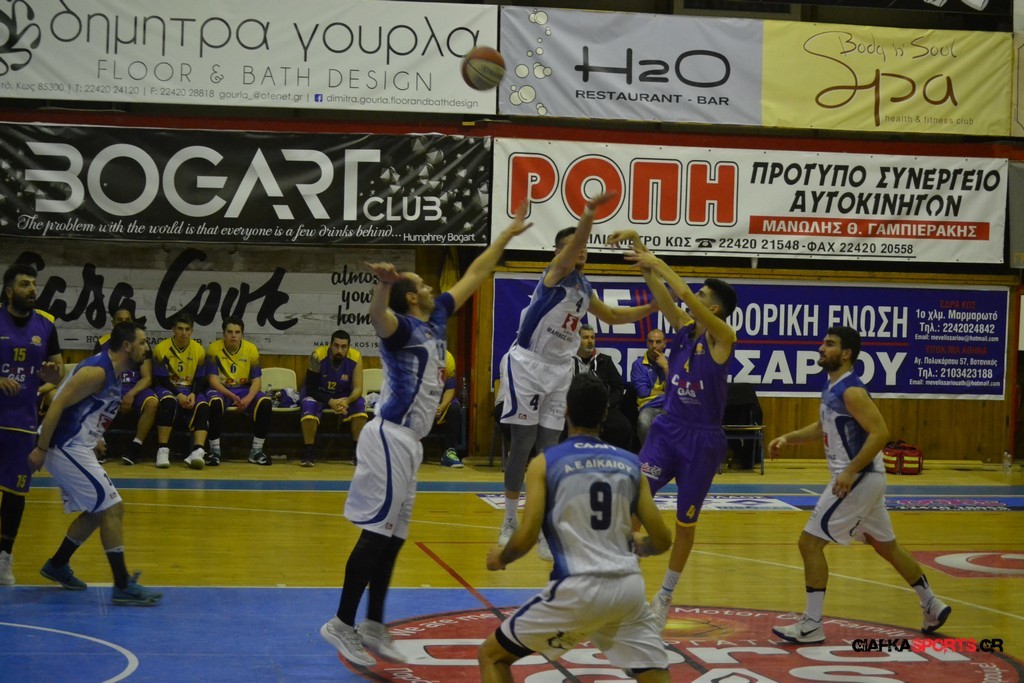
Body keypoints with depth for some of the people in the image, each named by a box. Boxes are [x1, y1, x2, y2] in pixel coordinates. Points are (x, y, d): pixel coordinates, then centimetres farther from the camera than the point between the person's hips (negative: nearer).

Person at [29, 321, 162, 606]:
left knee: (97, 512, 19)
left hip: (75, 449, 10)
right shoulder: (97, 371, -19)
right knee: (112, 509, -11)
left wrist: (92, 440, 21)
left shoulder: (113, 373, 11)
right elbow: (57, 405, -22)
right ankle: (123, 586, -8)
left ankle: (57, 566, 34)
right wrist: (41, 449, -22)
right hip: (65, 449, -10)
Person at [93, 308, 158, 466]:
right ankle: (99, 444, -20)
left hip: (135, 388, 0)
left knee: (152, 402, -33)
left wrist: (131, 394, -20)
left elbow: (147, 378, -1)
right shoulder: (103, 343, 4)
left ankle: (135, 447, -24)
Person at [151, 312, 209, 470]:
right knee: (168, 401, -38)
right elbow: (160, 379, -9)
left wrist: (193, 395, -17)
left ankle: (198, 451, -44)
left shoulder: (199, 350, 2)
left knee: (203, 406, -30)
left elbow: (200, 380, 3)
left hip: (190, 391, 2)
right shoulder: (161, 349, -6)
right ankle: (162, 451, -35)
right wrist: (178, 395, -22)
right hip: (167, 388, -2)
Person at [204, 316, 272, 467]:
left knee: (265, 402, -25)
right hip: (221, 389, -2)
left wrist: (248, 398, -27)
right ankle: (214, 451, -23)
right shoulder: (214, 348, -11)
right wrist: (231, 396, -31)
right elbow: (213, 379, -16)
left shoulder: (251, 349, -6)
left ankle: (256, 451, -11)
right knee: (215, 402, -37)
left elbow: (256, 380, -7)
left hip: (244, 390, 2)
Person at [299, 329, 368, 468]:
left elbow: (358, 388, -21)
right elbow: (311, 388, -24)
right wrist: (330, 402, -42)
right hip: (318, 393, -2)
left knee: (359, 404, -25)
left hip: (343, 395, 2)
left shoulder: (356, 357, -21)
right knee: (309, 405, -34)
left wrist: (347, 401, -44)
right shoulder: (318, 356, -27)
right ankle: (308, 453, -23)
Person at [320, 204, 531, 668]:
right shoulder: (402, 327, -11)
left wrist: (508, 234, 27)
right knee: (378, 532, -10)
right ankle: (342, 624, -7)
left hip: (407, 441, 9)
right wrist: (384, 284, -58)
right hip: (390, 438, -9)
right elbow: (377, 317, -36)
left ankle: (373, 627, 16)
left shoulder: (436, 320, 14)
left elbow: (474, 276, 23)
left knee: (393, 535, 11)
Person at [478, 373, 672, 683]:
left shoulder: (545, 462, 0)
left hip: (577, 589, -3)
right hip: (629, 587, 3)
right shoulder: (630, 464, 11)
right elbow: (662, 540, 12)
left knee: (492, 656, 15)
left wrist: (500, 557, 16)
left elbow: (526, 537, -6)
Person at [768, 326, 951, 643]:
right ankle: (932, 607, 33)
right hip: (864, 479, 10)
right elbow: (822, 427, 25)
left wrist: (850, 471, -27)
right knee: (886, 546, 21)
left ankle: (811, 626, -4)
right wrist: (788, 438, 11)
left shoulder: (850, 390, -19)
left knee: (810, 542, -8)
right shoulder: (832, 387, 11)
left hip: (859, 479, -10)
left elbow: (880, 433, -25)